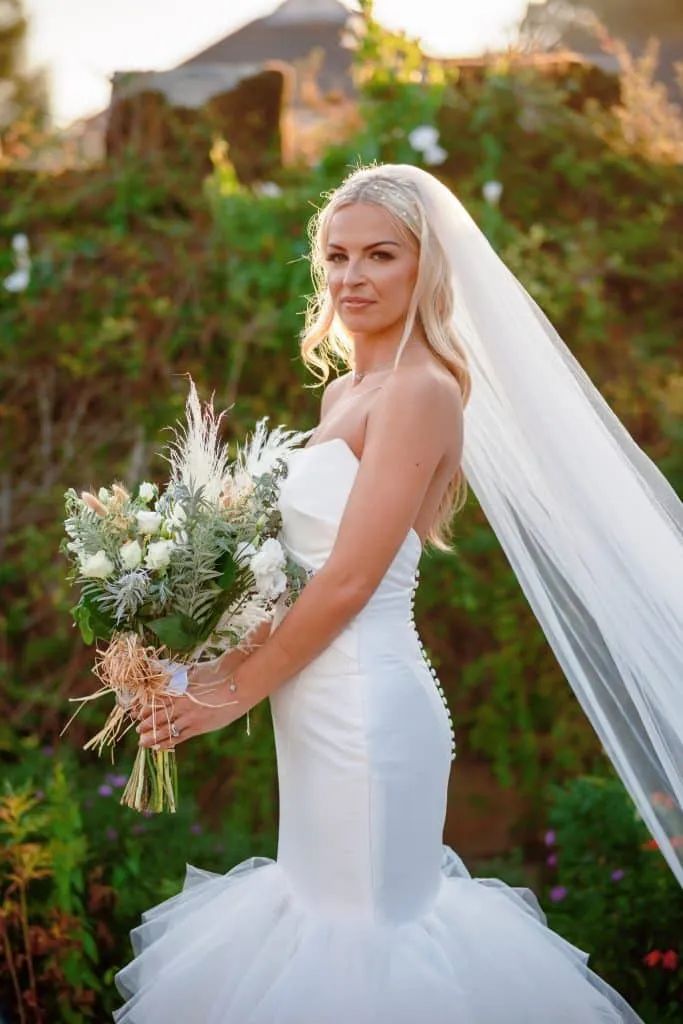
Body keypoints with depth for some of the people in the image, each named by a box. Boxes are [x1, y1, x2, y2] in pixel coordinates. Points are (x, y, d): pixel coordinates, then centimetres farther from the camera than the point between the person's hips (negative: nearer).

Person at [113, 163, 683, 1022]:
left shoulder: (420, 390, -15)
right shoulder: (344, 391, 12)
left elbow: (350, 581, -19)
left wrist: (234, 693, -11)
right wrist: (231, 657, 3)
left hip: (366, 701, -9)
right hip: (323, 699, 9)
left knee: (363, 927, 2)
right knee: (319, 903, 19)